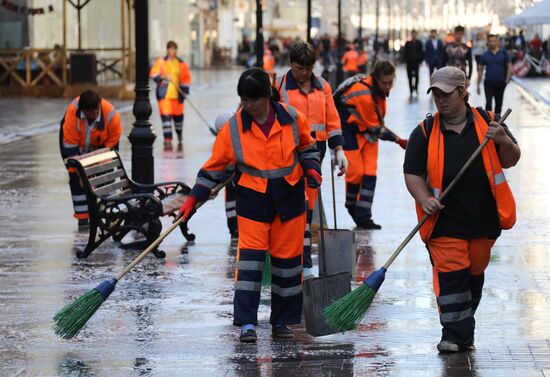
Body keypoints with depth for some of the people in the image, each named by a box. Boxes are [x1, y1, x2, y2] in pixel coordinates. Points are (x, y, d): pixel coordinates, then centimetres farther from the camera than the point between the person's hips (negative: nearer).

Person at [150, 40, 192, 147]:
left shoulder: (181, 64, 7)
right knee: (166, 116, -10)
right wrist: (162, 77, -20)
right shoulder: (160, 62, 3)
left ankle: (179, 136, 40)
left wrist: (184, 90, 1)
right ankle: (168, 141, -9)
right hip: (164, 94, -2)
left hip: (176, 94, 2)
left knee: (178, 115, 12)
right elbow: (153, 74, -2)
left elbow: (186, 78, 11)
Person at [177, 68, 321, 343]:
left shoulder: (292, 118, -3)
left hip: (289, 198, 2)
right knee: (250, 257, -11)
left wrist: (311, 168, -4)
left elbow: (307, 146, 14)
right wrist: (193, 199, -2)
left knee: (287, 258, 7)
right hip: (252, 199, -1)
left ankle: (282, 320, 19)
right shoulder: (233, 128, -5)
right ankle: (247, 323, -9)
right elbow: (215, 166, 2)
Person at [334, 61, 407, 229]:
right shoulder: (364, 95, -31)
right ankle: (351, 206, 19)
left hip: (367, 130, 7)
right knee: (356, 171, -8)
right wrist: (397, 140, -17)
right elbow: (374, 127, -22)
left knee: (370, 171, -2)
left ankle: (363, 216, -1)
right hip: (348, 131, -7)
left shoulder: (378, 87, -7)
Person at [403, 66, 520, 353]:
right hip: (444, 221, -2)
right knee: (450, 275, -11)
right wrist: (424, 199, -18)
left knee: (474, 272, 13)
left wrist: (503, 142, -16)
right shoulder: (425, 132, -1)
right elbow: (412, 173, 0)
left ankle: (462, 329, 29)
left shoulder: (486, 123, 2)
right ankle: (456, 335, -6)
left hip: (483, 219, 2)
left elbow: (511, 161, 6)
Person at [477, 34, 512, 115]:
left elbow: (509, 67, 3)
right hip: (488, 82, -1)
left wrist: (507, 79, -9)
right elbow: (480, 70, 6)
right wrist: (478, 85, 4)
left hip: (500, 83, 1)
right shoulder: (485, 55, 2)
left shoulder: (503, 53, 1)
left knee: (498, 104, 11)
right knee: (488, 103, -11)